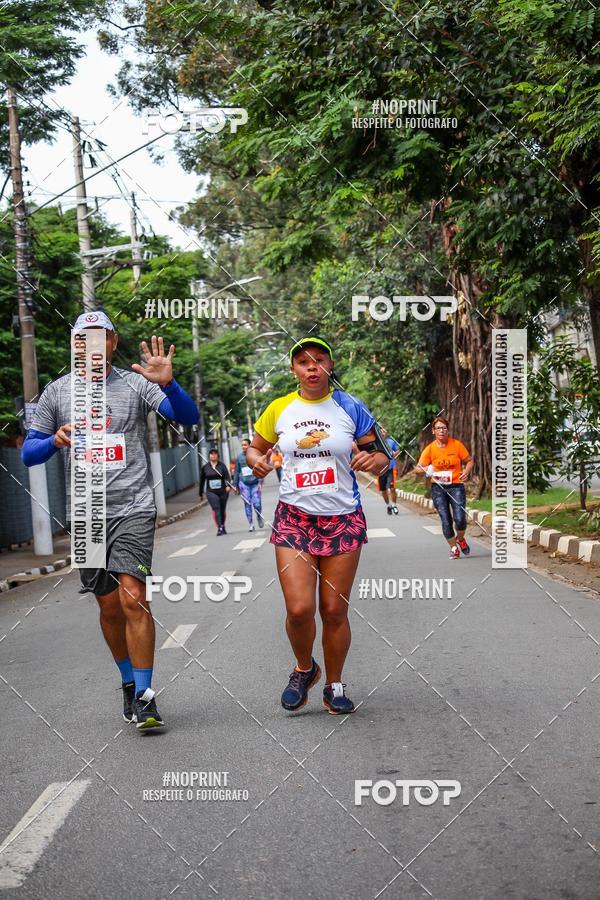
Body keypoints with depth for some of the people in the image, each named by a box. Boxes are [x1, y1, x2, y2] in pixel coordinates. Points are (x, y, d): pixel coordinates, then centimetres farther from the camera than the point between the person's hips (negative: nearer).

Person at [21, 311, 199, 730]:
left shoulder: (135, 384, 2)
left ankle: (144, 696, -9)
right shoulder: (57, 392, 9)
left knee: (134, 598, -15)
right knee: (109, 605, 9)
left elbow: (189, 417, -7)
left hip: (133, 508, -3)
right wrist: (55, 440, -13)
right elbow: (28, 452, 9)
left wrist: (168, 384, -26)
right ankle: (129, 683, 28)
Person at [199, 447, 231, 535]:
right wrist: (201, 494, 17)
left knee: (222, 510, 10)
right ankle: (219, 528, -25)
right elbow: (202, 481, 14)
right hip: (211, 492, -1)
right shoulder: (205, 467, 5)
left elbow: (227, 476, -11)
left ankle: (222, 527, 29)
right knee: (216, 508, -19)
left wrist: (228, 485, -29)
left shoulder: (222, 465, 1)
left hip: (223, 492, 1)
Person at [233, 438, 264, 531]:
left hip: (255, 483, -2)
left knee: (257, 504, -7)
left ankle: (259, 517, 24)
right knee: (247, 504, 0)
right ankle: (251, 525, 9)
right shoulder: (239, 456, 5)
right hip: (244, 483, 2)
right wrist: (235, 485, 12)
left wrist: (260, 483, -11)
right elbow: (236, 471, 12)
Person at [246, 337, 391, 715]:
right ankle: (304, 670, 19)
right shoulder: (279, 409, 3)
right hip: (294, 517, 0)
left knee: (335, 611, 2)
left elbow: (383, 455, 5)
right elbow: (256, 447, 19)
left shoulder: (350, 407, -1)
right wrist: (257, 461, -4)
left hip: (343, 519, 0)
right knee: (300, 609, -11)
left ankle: (334, 686, 24)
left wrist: (374, 459, -19)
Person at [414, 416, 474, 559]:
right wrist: (426, 469, -27)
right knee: (446, 520, -2)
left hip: (456, 486, -1)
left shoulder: (457, 445, -4)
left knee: (460, 519, -14)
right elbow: (418, 467, -4)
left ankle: (460, 539, 19)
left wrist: (466, 471, -13)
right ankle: (453, 547, 19)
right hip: (438, 488, 1)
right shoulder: (430, 448, -4)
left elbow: (470, 460, 7)